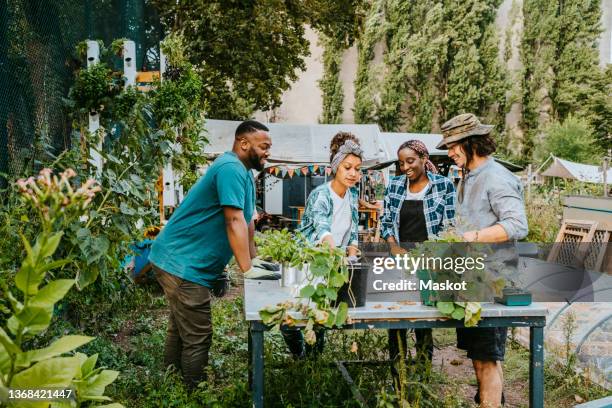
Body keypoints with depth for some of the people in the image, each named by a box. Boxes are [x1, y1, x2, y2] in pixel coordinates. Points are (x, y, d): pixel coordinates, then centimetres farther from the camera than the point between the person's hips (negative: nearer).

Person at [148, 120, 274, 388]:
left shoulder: (244, 174, 13)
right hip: (182, 265, -11)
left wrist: (254, 259, 16)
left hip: (181, 262, 11)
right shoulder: (231, 168, -19)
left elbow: (247, 222, 17)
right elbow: (235, 222, -24)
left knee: (180, 332, 20)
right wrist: (247, 269, -22)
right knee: (198, 338, -5)